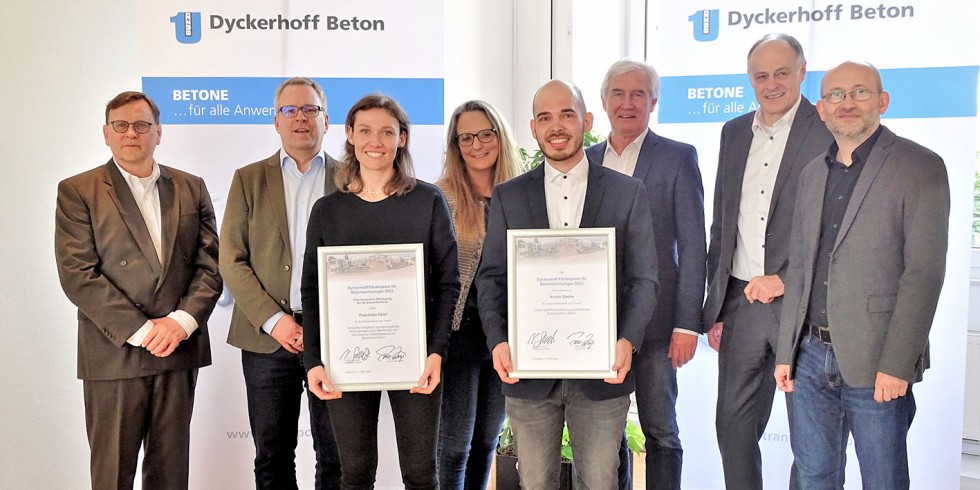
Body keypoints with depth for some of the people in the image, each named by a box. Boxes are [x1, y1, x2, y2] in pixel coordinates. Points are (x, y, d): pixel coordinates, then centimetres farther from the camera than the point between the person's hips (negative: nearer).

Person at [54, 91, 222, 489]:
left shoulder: (191, 188, 10)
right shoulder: (77, 192, 1)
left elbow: (210, 264, 5)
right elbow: (77, 275, -8)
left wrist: (182, 321, -10)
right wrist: (140, 330, -14)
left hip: (180, 348, 3)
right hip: (113, 354, -2)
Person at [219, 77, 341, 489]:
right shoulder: (249, 179, 9)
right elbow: (231, 261, 2)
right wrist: (274, 321, -10)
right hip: (268, 337, 1)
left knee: (337, 456, 6)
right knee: (272, 457, 9)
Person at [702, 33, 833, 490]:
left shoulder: (829, 130, -5)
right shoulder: (733, 132, 12)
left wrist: (786, 280, -16)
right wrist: (715, 307, 11)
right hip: (741, 304, 5)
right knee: (733, 427, 12)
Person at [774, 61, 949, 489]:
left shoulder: (920, 167, -5)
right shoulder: (812, 175, 13)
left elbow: (924, 273, -12)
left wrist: (896, 365, -17)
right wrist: (785, 351, 10)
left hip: (874, 362, -5)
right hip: (812, 355, 6)